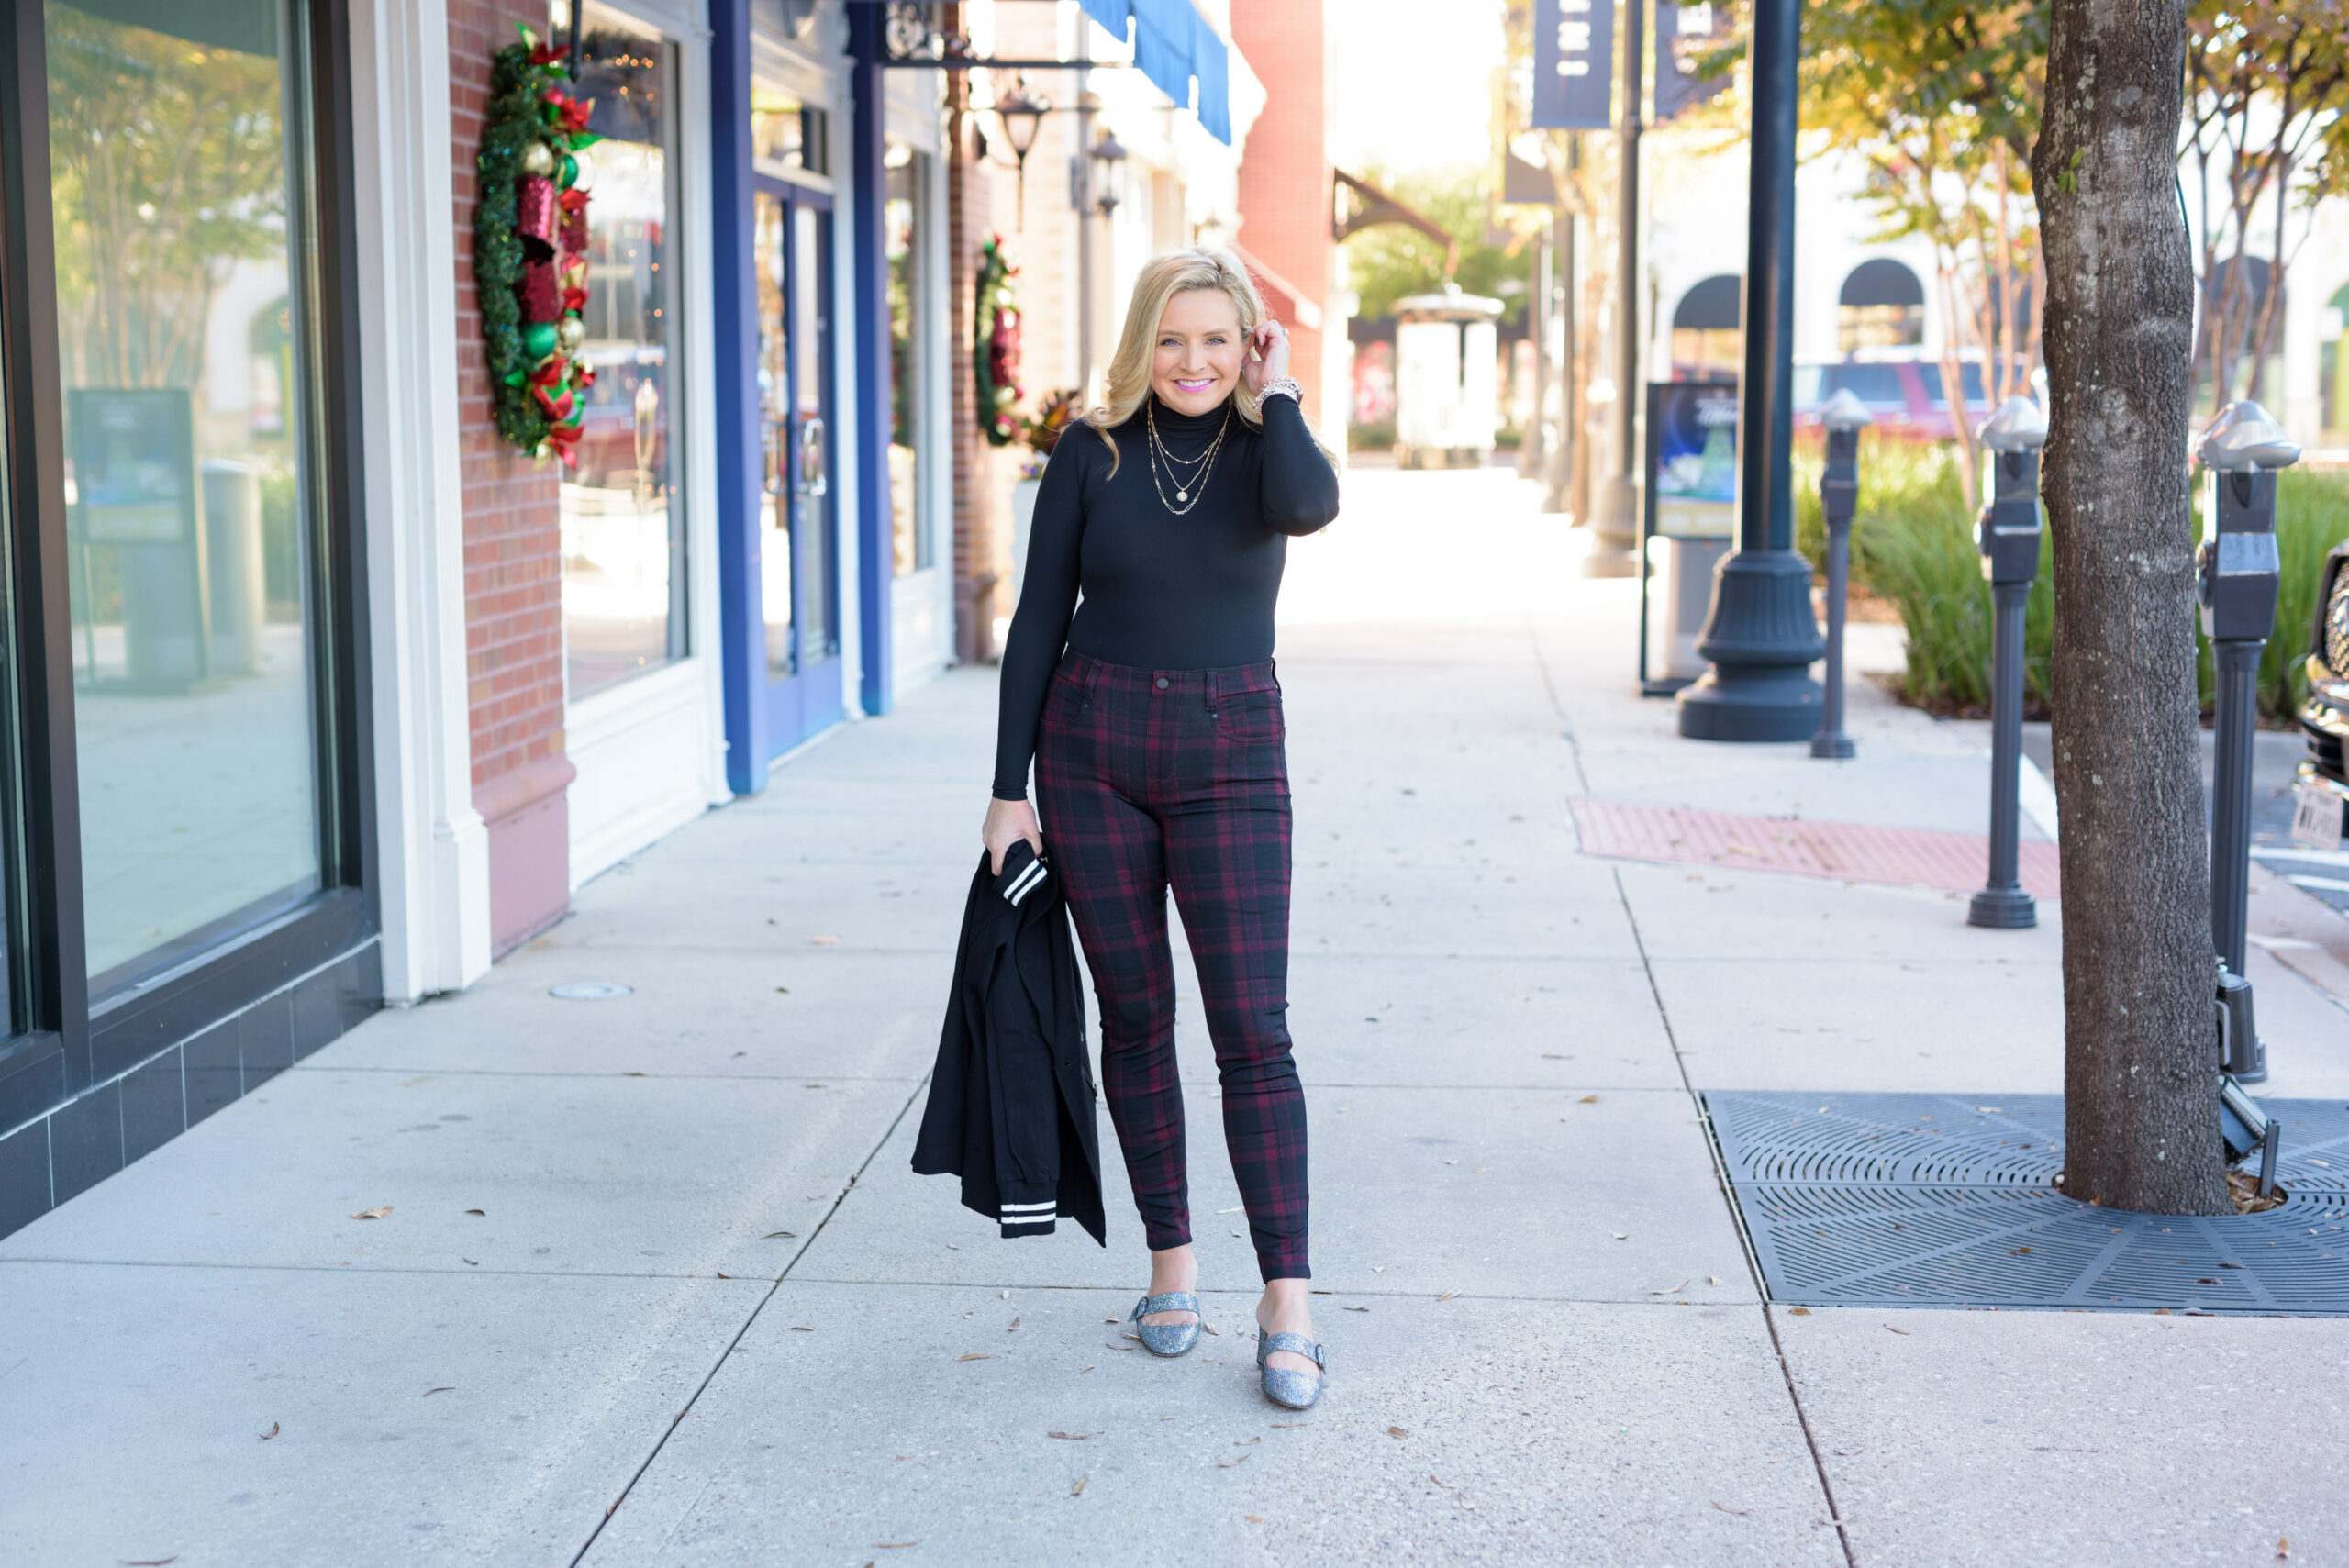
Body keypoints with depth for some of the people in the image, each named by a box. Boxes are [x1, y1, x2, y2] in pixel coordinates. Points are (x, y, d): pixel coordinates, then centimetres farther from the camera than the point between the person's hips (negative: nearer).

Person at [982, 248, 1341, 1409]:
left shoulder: (1268, 444, 1)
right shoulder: (1092, 452, 1)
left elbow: (1307, 507, -25)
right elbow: (1039, 620, 2)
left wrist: (1274, 393, -10)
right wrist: (1011, 788, -1)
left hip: (1230, 757, -1)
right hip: (1093, 747, 1)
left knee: (1253, 1029, -6)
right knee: (1135, 1017, 8)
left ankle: (1287, 1308, -4)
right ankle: (1172, 1263, 22)